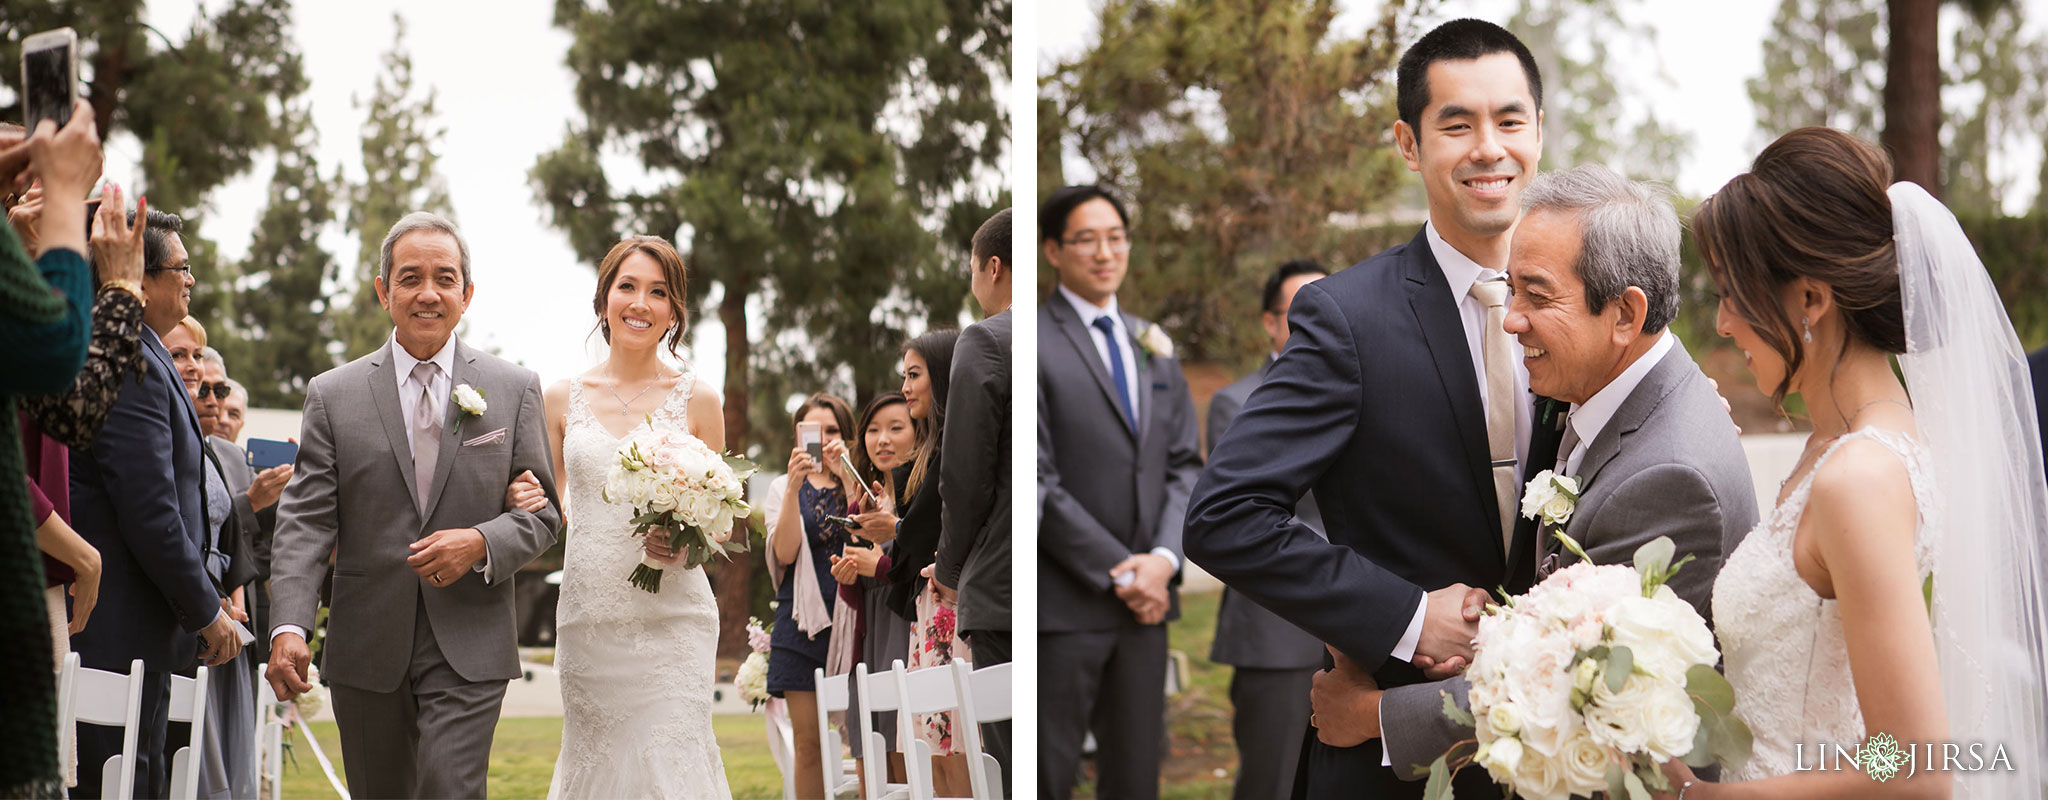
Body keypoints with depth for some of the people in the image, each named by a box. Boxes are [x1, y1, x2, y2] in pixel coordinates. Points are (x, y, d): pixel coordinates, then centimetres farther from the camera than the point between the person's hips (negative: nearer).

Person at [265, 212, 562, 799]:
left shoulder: (515, 389, 5)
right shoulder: (333, 395, 4)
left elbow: (542, 513, 7)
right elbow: (305, 522, -2)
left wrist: (482, 543, -15)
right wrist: (289, 627, -16)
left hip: (470, 647, -1)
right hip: (367, 652, 1)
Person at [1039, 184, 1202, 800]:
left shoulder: (1153, 346, 15)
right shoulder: (1035, 341, -7)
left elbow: (1184, 464, 14)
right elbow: (1037, 481, -12)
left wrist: (1163, 559, -4)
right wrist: (1121, 573, -12)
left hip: (1144, 600, 6)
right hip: (1064, 606, -6)